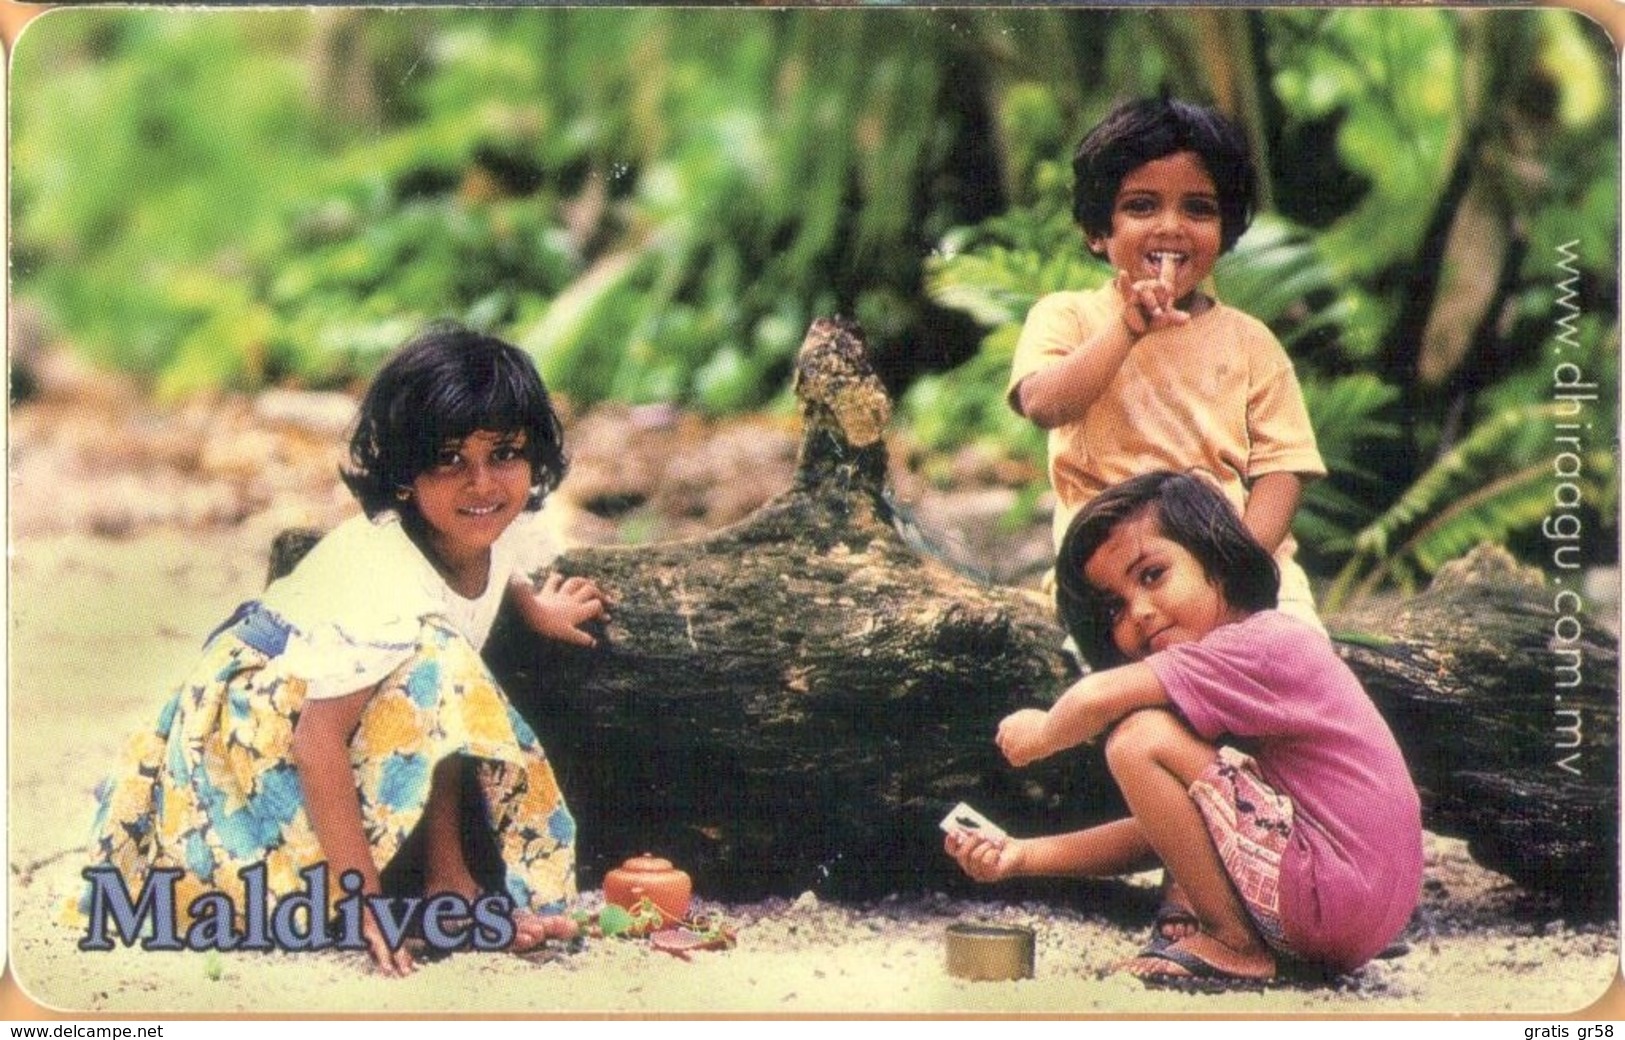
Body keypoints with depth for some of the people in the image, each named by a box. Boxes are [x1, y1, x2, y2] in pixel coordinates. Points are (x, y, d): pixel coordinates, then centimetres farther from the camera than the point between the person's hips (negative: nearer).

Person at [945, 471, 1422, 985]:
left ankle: (1236, 946, -7)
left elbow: (1101, 697, -24)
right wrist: (1026, 856, 8)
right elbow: (1164, 832, 16)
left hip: (1338, 900, -11)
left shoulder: (1263, 643, -12)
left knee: (1141, 739, -15)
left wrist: (1042, 733, -1)